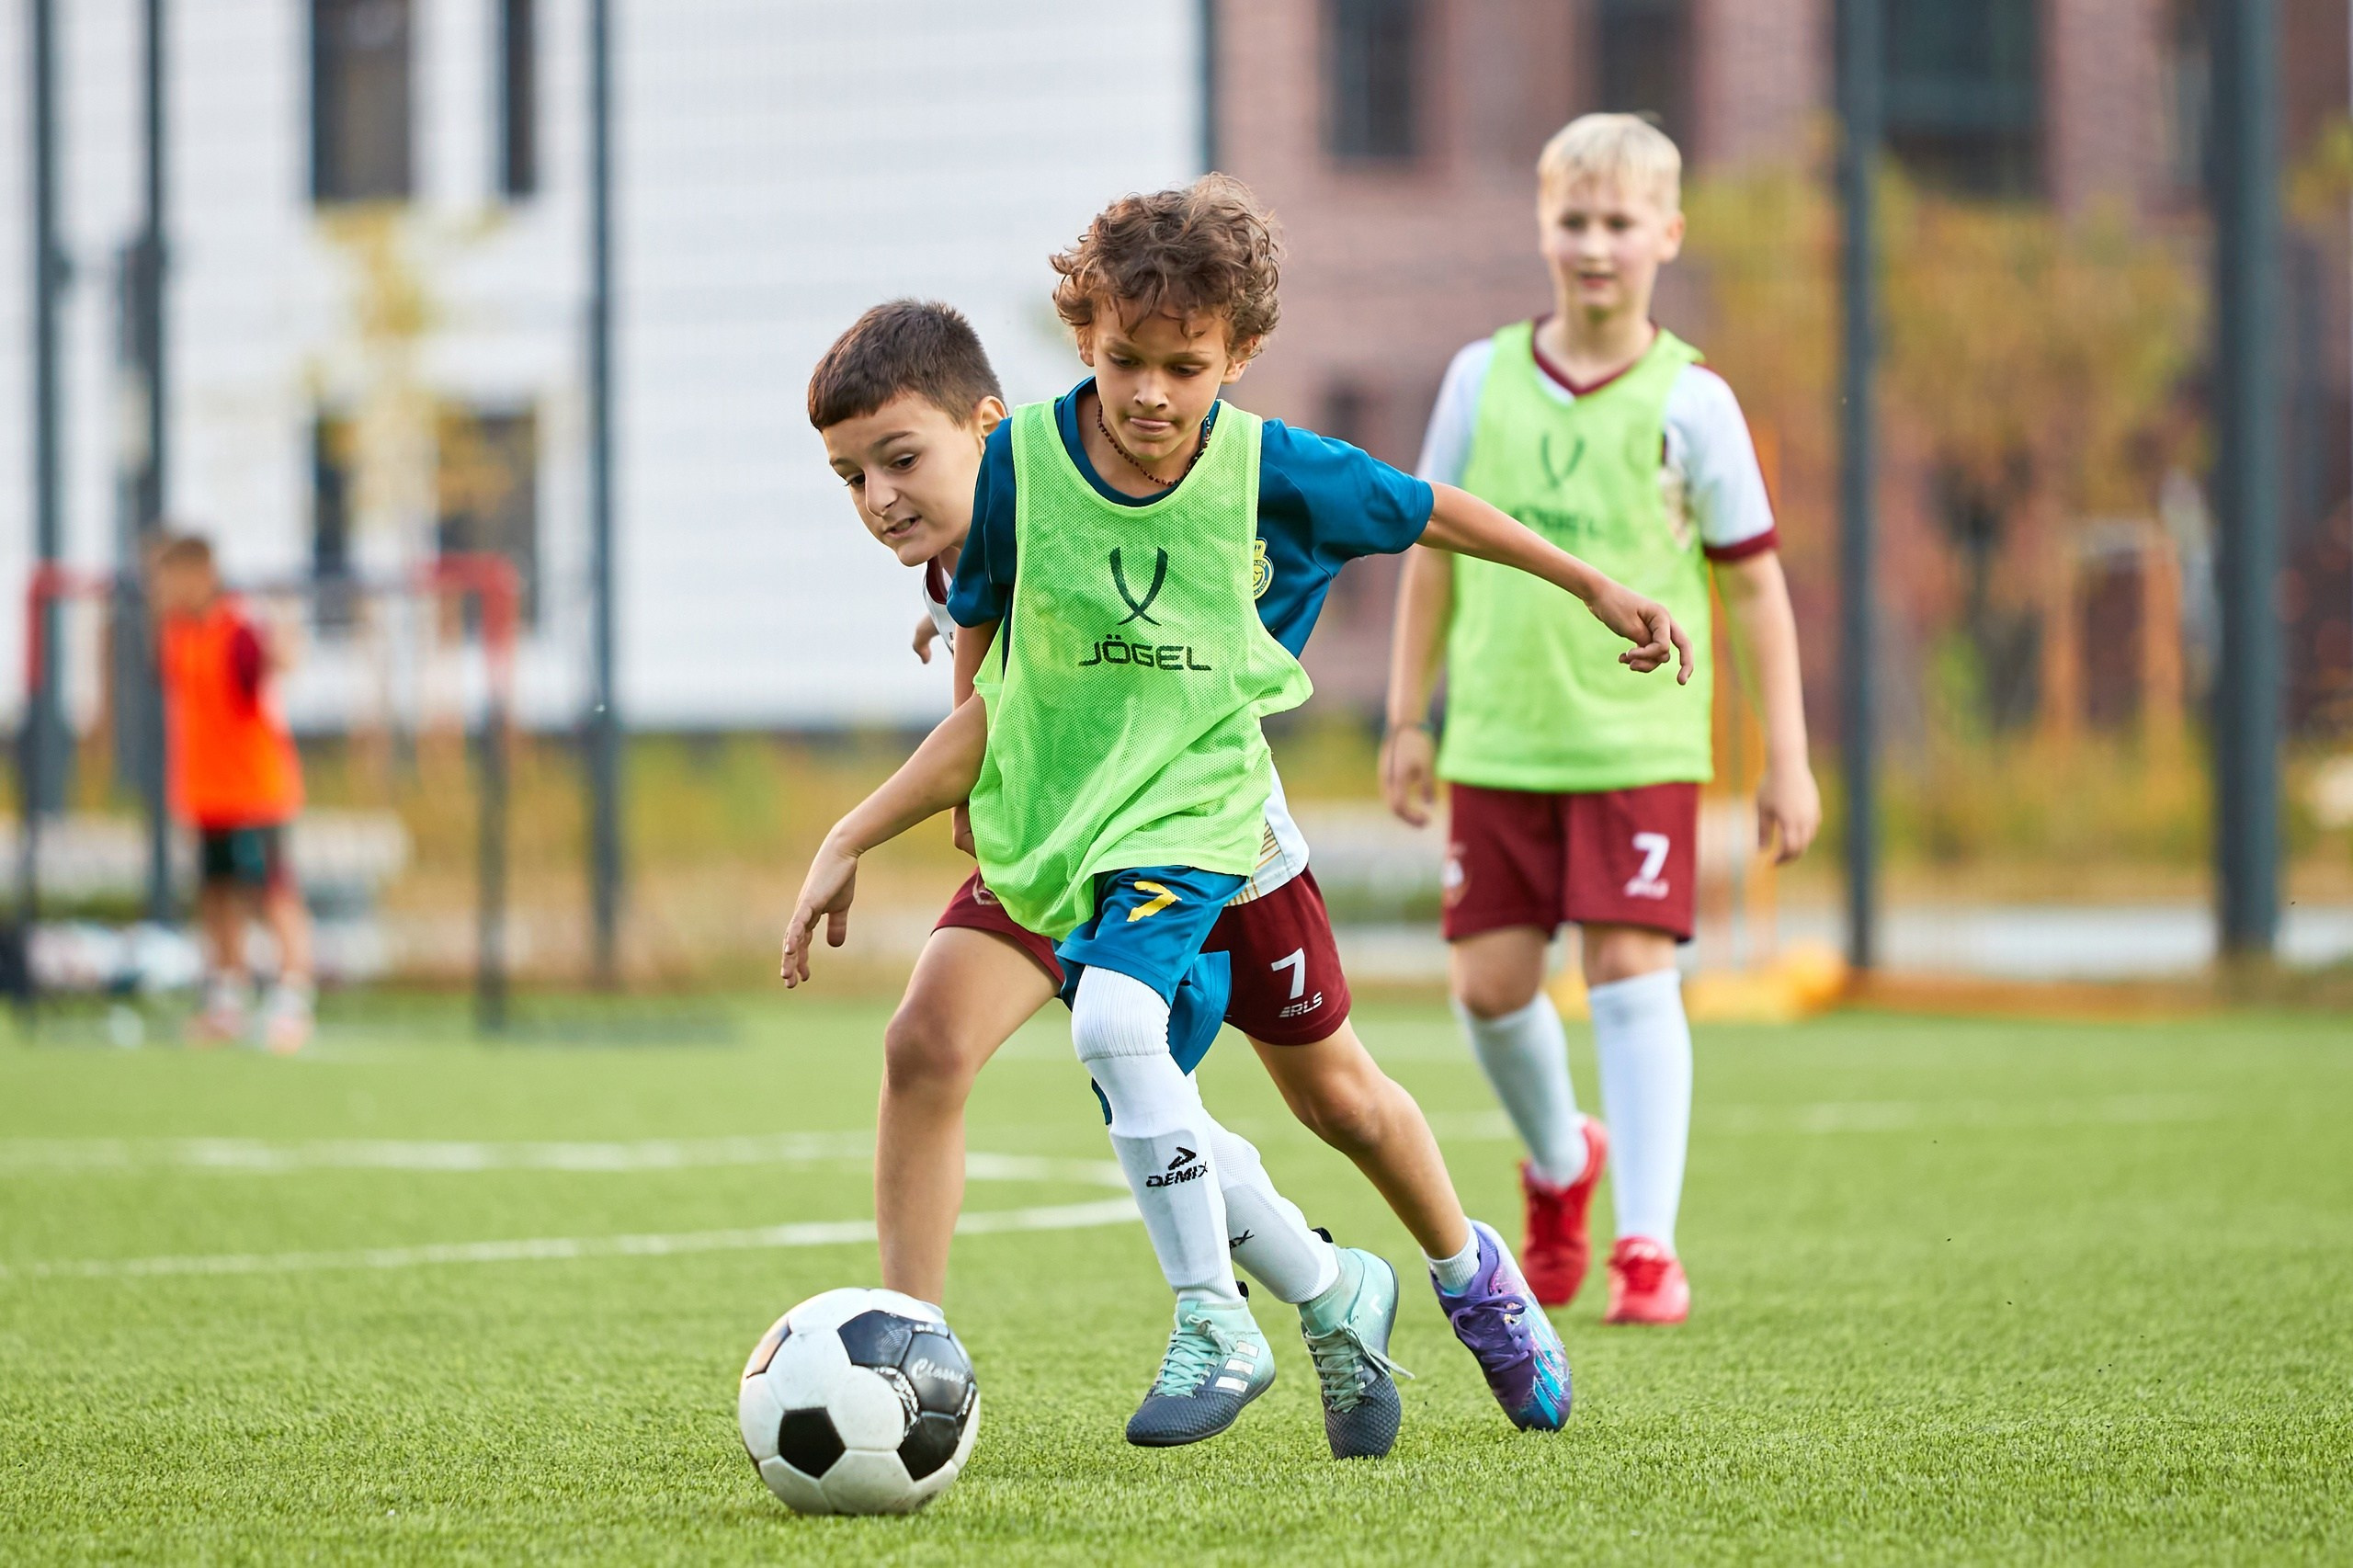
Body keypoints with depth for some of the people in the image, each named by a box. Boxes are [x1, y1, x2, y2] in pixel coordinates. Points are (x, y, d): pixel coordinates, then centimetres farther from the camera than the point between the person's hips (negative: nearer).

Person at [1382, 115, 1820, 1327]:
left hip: (1639, 744, -3)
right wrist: (1409, 717, 11)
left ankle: (1648, 1246, -6)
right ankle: (1559, 1161, 34)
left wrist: (1786, 759, -3)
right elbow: (1435, 550, 12)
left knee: (1631, 973, -11)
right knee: (1491, 984, 4)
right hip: (1500, 741, 3)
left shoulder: (1690, 401, -5)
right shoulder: (1483, 378, 2)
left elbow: (1754, 582, -1)